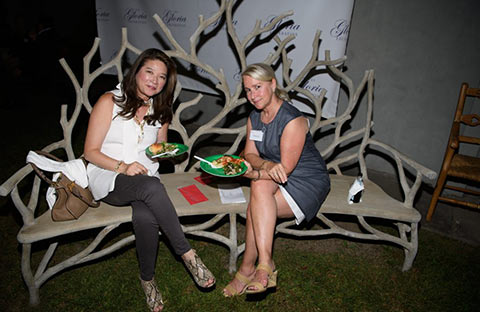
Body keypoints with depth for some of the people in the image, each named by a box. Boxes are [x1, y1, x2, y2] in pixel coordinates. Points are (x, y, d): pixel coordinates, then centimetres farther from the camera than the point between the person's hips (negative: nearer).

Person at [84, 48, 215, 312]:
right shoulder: (110, 102, -2)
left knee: (145, 217, -33)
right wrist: (123, 167, -19)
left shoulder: (160, 110, 14)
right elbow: (91, 151, -4)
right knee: (152, 187, -37)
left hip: (145, 177, 4)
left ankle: (147, 279, -10)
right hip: (108, 178, -3)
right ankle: (187, 254, -26)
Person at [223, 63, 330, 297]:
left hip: (308, 182, -6)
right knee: (260, 187, -28)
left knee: (255, 209, -26)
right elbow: (250, 155, -3)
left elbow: (286, 169, -20)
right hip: (274, 179, 6)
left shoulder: (293, 120, -20)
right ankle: (265, 264, -24)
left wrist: (255, 173, -28)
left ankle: (247, 269, -11)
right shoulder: (254, 117, 4)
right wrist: (267, 166, -23)